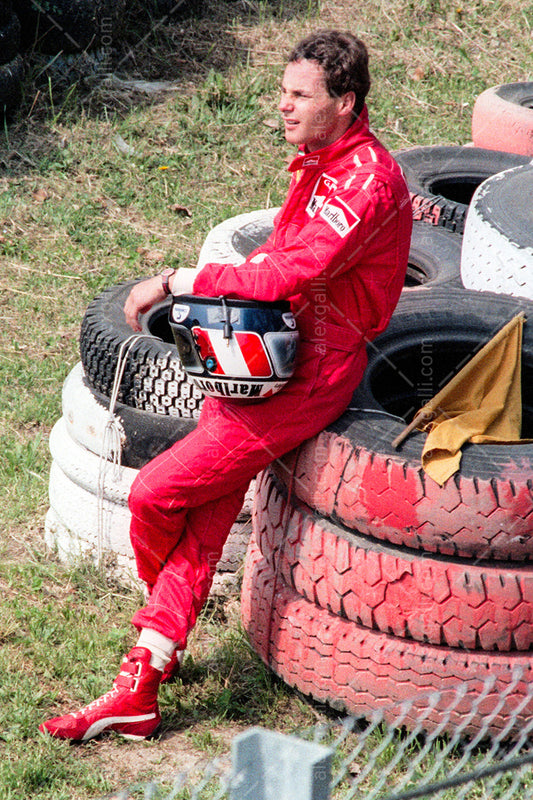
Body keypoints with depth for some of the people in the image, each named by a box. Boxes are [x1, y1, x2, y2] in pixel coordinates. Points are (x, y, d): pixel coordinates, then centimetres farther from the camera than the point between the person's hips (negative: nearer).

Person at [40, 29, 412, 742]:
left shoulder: (366, 180, -19)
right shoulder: (317, 163, 13)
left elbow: (288, 273, -28)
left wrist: (177, 281, -21)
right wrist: (200, 285, 8)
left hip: (309, 377, -9)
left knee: (156, 492, -11)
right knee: (204, 522, 4)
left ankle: (153, 591, 20)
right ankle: (138, 691, 5)